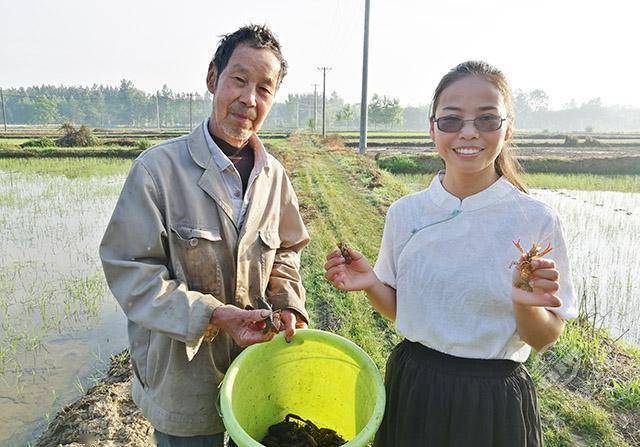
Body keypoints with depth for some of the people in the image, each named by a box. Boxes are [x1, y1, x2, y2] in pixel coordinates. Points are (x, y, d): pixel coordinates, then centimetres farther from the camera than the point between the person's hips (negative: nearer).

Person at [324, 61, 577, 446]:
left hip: (494, 402, -1)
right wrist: (370, 284, -15)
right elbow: (399, 308, 4)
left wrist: (526, 305, -26)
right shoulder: (405, 213, -7)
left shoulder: (536, 221, -13)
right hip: (412, 388, 2)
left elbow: (544, 339, -6)